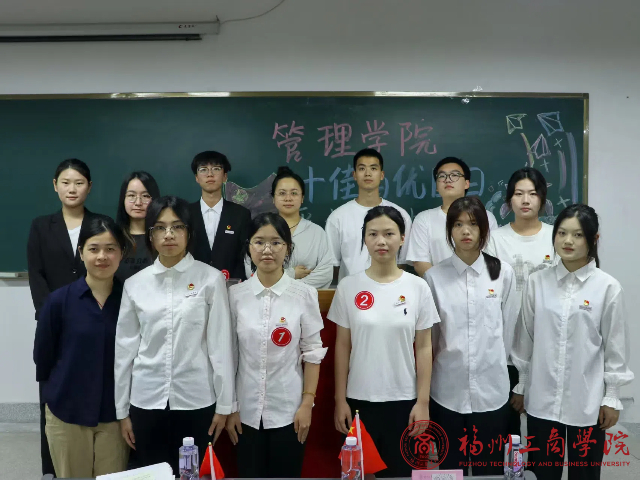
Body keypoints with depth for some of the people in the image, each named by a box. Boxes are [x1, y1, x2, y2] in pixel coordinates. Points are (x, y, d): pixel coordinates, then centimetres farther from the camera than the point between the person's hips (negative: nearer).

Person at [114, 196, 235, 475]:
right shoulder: (135, 284, 0)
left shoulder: (211, 279, -7)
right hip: (147, 401, 2)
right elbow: (125, 348, 5)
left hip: (196, 401, -2)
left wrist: (224, 405, -4)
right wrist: (122, 410, 7)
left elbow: (221, 344, -5)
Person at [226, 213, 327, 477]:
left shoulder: (304, 294, -7)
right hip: (246, 411, 1)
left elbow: (312, 352, -3)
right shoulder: (235, 294, -3)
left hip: (288, 410, -1)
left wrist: (307, 403, -6)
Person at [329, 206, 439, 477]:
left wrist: (423, 401, -3)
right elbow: (342, 347, 0)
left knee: (399, 471, 15)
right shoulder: (349, 287, -4)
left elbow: (423, 348, -1)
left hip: (402, 400, 0)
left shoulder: (418, 287, -4)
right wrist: (340, 400, -2)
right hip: (359, 400, 0)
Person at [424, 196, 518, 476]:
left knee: (490, 467, 12)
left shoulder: (504, 273, -1)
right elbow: (427, 333, 4)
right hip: (448, 389, 0)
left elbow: (509, 328, 6)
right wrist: (449, 359, 9)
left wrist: (494, 361, 10)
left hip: (491, 387, 1)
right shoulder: (434, 276, -3)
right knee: (451, 467, 11)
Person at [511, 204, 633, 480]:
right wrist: (521, 386, 9)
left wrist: (612, 398, 0)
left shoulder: (608, 287, -7)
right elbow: (525, 338, 5)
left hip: (587, 401, -1)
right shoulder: (537, 282, -2)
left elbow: (615, 346, -2)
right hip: (542, 399, 2)